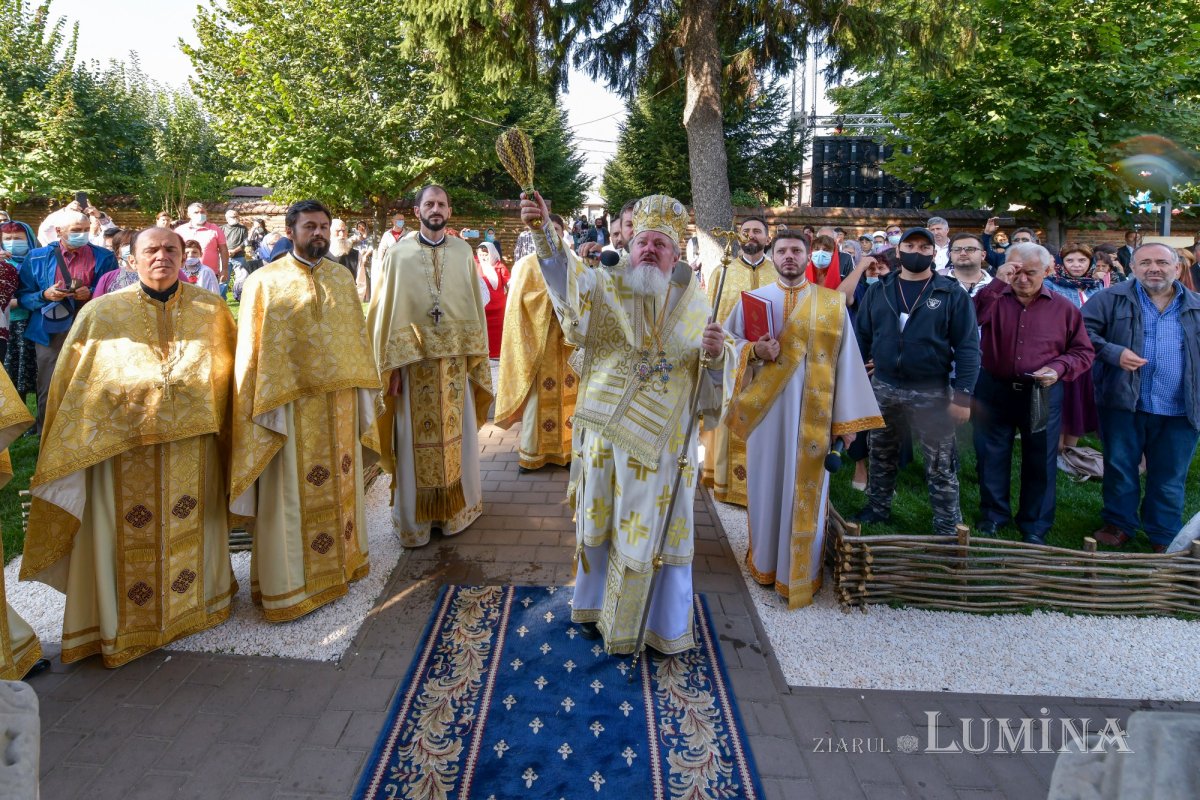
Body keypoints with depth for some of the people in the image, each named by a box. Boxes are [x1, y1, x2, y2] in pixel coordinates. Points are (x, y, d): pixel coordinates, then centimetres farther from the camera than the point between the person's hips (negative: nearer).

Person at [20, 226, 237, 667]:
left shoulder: (210, 309, 5)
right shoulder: (100, 313, 3)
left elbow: (229, 369, 10)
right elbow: (73, 384, 6)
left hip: (192, 442, 1)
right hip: (122, 444, -1)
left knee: (189, 527, 12)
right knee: (127, 532, 6)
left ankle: (194, 600, 32)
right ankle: (121, 622, 22)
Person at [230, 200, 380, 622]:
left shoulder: (342, 277, 10)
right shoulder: (265, 281, -4)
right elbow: (253, 350, -5)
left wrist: (363, 389, 9)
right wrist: (264, 406, -11)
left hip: (340, 400, 5)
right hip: (291, 402, -4)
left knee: (340, 482, 15)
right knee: (292, 493, 3)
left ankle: (342, 558, 32)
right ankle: (287, 582, 16)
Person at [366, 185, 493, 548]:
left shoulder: (463, 252, 5)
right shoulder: (398, 253, -1)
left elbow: (475, 307, 7)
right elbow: (388, 312, -2)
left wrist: (476, 357, 3)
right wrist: (392, 365, -8)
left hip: (456, 359, 2)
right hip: (413, 360, -2)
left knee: (457, 434, 9)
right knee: (415, 440, 5)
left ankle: (456, 506, 27)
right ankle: (415, 516, 20)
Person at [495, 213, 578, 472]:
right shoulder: (528, 264, -1)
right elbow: (520, 300, -10)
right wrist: (550, 293, -17)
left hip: (566, 339, 4)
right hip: (538, 339, -4)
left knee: (567, 393, 6)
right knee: (537, 396, -1)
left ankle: (565, 447, 17)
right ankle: (530, 453, 9)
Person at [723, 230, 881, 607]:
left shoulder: (832, 303, 4)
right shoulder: (752, 300, 6)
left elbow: (846, 361, 1)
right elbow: (728, 345, 5)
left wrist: (847, 419, -2)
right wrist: (754, 351, -17)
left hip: (813, 414, 0)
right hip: (767, 409, 1)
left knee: (805, 490, 5)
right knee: (767, 484, 9)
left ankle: (800, 571, 19)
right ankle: (765, 562, 27)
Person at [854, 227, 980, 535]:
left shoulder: (952, 293, -4)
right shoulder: (878, 291, 5)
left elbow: (967, 346, -7)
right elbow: (861, 337, 7)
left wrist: (963, 395, -13)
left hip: (932, 392, -3)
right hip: (882, 388, 3)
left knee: (940, 465, 4)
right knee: (881, 456, 17)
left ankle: (949, 528, 17)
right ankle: (877, 509, 35)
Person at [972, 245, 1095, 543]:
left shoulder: (1063, 308, 2)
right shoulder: (993, 298, -1)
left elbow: (1083, 352, 6)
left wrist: (1059, 368, -13)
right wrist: (997, 283, -25)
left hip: (1043, 395, 1)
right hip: (994, 391, 0)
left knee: (1040, 462, 10)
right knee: (992, 458, 10)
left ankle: (1034, 527, 26)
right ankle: (993, 516, 29)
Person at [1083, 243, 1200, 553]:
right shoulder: (1113, 299, 0)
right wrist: (1113, 352, -16)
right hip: (1124, 404, -2)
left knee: (1170, 478, 11)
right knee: (1120, 469, 10)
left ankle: (1164, 536, 25)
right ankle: (1119, 525, 27)